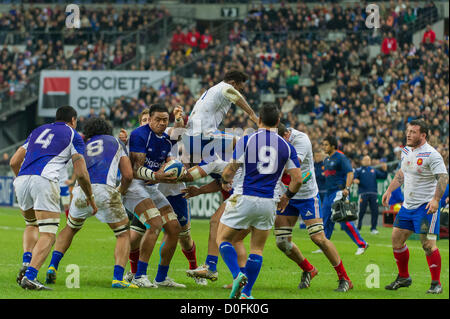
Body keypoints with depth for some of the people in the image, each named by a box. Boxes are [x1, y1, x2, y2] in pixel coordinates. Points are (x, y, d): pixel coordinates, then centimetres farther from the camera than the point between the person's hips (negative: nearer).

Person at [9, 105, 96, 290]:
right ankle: (30, 276, -22)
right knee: (48, 235, -4)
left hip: (21, 179, 6)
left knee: (32, 225, 27)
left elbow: (14, 162, 25)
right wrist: (90, 198, 20)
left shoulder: (38, 131, 29)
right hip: (44, 180, -6)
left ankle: (26, 265, 4)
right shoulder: (73, 136, 14)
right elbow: (80, 173, 7)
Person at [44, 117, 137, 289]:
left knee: (70, 228, 31)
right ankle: (118, 278, -5)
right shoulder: (115, 142, 26)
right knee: (123, 234, 13)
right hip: (105, 190, -3)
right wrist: (120, 193, 36)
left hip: (81, 190, 3)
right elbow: (128, 175, 20)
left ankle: (52, 266, 16)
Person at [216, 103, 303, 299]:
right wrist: (287, 197, 20)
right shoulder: (286, 147, 3)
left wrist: (225, 181, 19)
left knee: (222, 239, 11)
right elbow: (297, 179, 1)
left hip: (244, 199, -3)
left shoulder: (246, 141, -5)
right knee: (257, 249, 13)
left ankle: (237, 275, -13)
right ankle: (246, 294, 7)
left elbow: (230, 170, -5)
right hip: (268, 202, 3)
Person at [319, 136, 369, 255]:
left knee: (344, 221, -13)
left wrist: (347, 188, -26)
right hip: (329, 193, 9)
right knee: (326, 221, 6)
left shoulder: (340, 157, -9)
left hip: (339, 192, -9)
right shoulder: (326, 160, 17)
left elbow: (350, 172, -16)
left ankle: (362, 244, -6)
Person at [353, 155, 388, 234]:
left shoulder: (374, 170, 21)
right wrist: (354, 180, -25)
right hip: (363, 193, -3)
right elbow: (354, 178, -2)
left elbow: (383, 176, 19)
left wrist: (384, 170, 1)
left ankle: (373, 228, 7)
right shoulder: (359, 170, 11)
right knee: (361, 211, -7)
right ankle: (357, 227, 4)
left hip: (373, 193, 3)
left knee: (375, 211, -1)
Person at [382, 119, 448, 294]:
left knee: (428, 244, -11)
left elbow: (443, 177, -22)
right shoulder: (406, 151, 10)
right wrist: (389, 190, 22)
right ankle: (403, 278, 23)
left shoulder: (431, 154, -16)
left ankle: (436, 283, -1)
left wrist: (436, 199, -32)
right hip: (407, 205, 8)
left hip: (426, 206, -8)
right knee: (396, 239, 7)